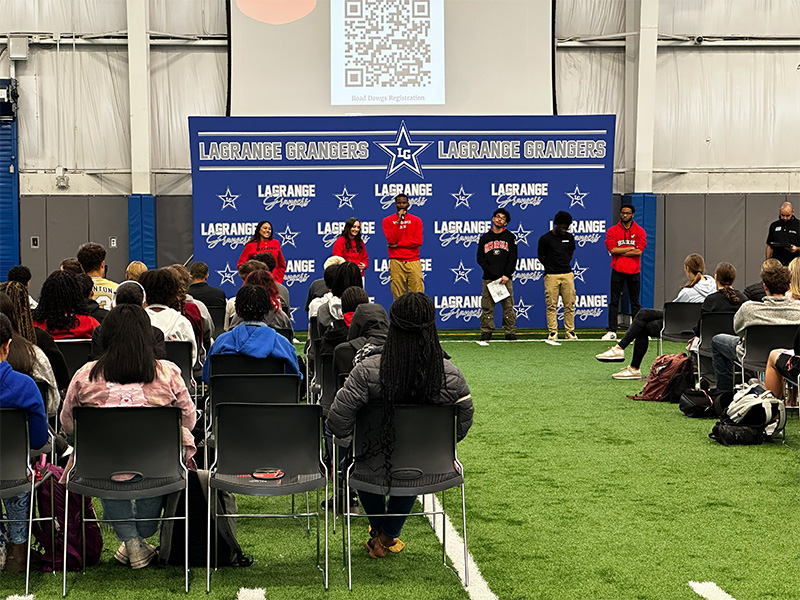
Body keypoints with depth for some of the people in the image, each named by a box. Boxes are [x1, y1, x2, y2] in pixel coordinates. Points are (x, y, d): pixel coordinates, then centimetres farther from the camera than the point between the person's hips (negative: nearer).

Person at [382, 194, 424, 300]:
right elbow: (391, 240, -5)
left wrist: (398, 244, -5)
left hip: (413, 261, 1)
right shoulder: (388, 220, 9)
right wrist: (399, 221, -8)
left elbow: (418, 241, -2)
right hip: (396, 263, 0)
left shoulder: (416, 220, 10)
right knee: (398, 297, -4)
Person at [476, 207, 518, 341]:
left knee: (508, 306, -2)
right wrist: (490, 271, -6)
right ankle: (486, 332, 4)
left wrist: (506, 275, -8)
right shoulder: (484, 238, 14)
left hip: (505, 278, -1)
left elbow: (513, 258, 4)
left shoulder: (510, 237, 11)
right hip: (488, 279, 1)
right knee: (487, 307, -1)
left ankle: (510, 332, 2)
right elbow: (480, 258, 9)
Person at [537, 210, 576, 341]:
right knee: (551, 305, -3)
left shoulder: (569, 237, 8)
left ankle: (570, 331, 10)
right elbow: (541, 257, 7)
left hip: (567, 274, 3)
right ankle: (552, 332, 2)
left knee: (569, 304, 3)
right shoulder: (545, 239, -4)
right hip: (551, 276, -3)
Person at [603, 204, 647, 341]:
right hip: (617, 271, 0)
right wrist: (630, 248, -7)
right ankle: (612, 331, 2)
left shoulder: (639, 231, 4)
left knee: (635, 302, 5)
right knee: (614, 301, 0)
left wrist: (620, 251, -8)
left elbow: (639, 251, -8)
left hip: (633, 271, 0)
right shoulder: (612, 231, 5)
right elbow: (612, 249, -9)